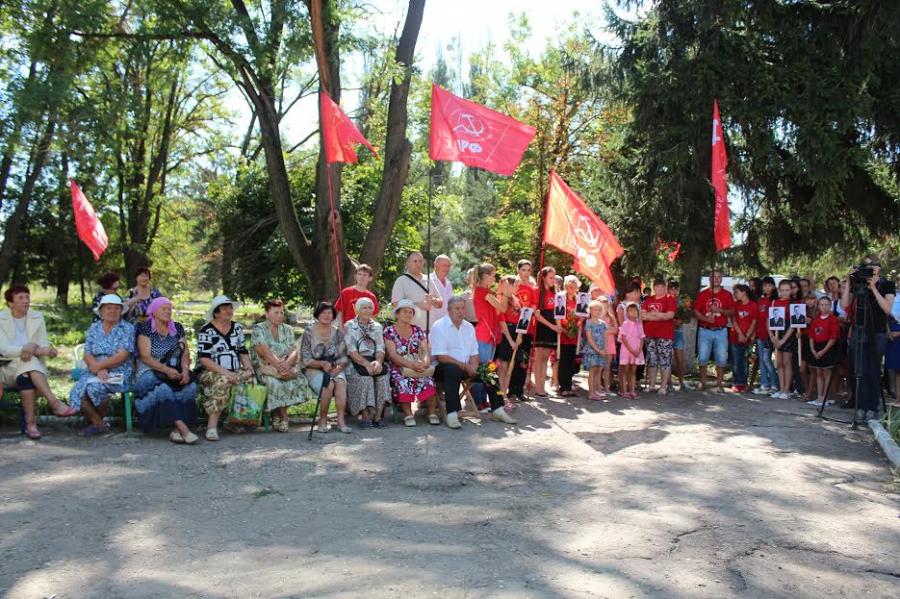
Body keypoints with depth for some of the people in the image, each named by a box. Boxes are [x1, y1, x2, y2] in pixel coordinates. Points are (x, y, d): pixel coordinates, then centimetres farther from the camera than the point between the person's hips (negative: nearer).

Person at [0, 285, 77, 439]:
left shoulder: (37, 317, 11)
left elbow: (44, 345, 5)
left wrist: (33, 348, -21)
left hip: (33, 365, 2)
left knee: (26, 377, -35)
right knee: (29, 362, -35)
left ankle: (30, 423, -40)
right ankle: (54, 402, -45)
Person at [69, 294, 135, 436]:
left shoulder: (127, 328, 1)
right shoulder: (94, 328, 14)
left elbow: (122, 356, -9)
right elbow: (87, 355, 3)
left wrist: (99, 365, -15)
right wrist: (99, 370, -15)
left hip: (118, 373, -4)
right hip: (94, 372, 4)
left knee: (94, 386, -31)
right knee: (78, 391, -24)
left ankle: (96, 421, -4)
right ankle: (99, 424, -6)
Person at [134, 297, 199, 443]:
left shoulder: (177, 328, 13)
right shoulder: (145, 328, -1)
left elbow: (185, 353, 8)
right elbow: (145, 357, -10)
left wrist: (185, 369, -13)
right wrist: (166, 370, -22)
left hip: (175, 373, 4)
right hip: (149, 373, -4)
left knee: (191, 386, -27)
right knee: (162, 389, -36)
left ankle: (176, 431, -31)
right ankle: (183, 428, -39)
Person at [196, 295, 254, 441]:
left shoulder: (237, 328, 15)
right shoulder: (206, 331, -3)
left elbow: (243, 352, 18)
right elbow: (203, 359, -12)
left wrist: (248, 367, -2)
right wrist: (224, 371, -23)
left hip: (235, 372, 5)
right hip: (211, 373, -5)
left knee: (249, 378, -25)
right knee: (223, 381, -37)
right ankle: (212, 426, -35)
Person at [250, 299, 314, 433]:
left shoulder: (287, 329, 13)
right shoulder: (258, 329, -1)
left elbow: (295, 350, 0)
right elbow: (265, 351, -16)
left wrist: (287, 363, -22)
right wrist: (279, 366, -27)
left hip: (286, 368, 4)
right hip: (265, 368, -4)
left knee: (301, 380, -26)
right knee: (275, 382, -34)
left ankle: (277, 414, -9)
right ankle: (283, 417, -9)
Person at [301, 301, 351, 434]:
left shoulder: (337, 332, 11)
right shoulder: (309, 332, 2)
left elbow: (343, 357, 6)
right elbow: (305, 359, -5)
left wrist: (339, 367, -15)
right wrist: (322, 364, -20)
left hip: (335, 369, 3)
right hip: (314, 370, -2)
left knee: (341, 381, -31)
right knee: (329, 383, -33)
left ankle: (341, 420, -32)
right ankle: (323, 420, -19)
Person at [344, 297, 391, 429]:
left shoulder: (377, 326, 17)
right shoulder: (350, 326, 4)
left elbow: (380, 349, 6)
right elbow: (351, 351, -8)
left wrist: (378, 361, -17)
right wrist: (366, 364, -22)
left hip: (373, 360, 3)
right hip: (355, 362, -3)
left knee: (383, 374, -28)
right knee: (365, 376, -33)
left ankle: (378, 416, -24)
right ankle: (365, 416, -25)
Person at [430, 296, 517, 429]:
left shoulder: (469, 327, 12)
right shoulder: (439, 327, -9)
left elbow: (474, 353, 12)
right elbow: (440, 356, -17)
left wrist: (473, 367, -11)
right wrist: (464, 366, -20)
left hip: (466, 367, 6)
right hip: (444, 368, -6)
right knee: (453, 370, -38)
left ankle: (497, 410, -2)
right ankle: (452, 414, -39)